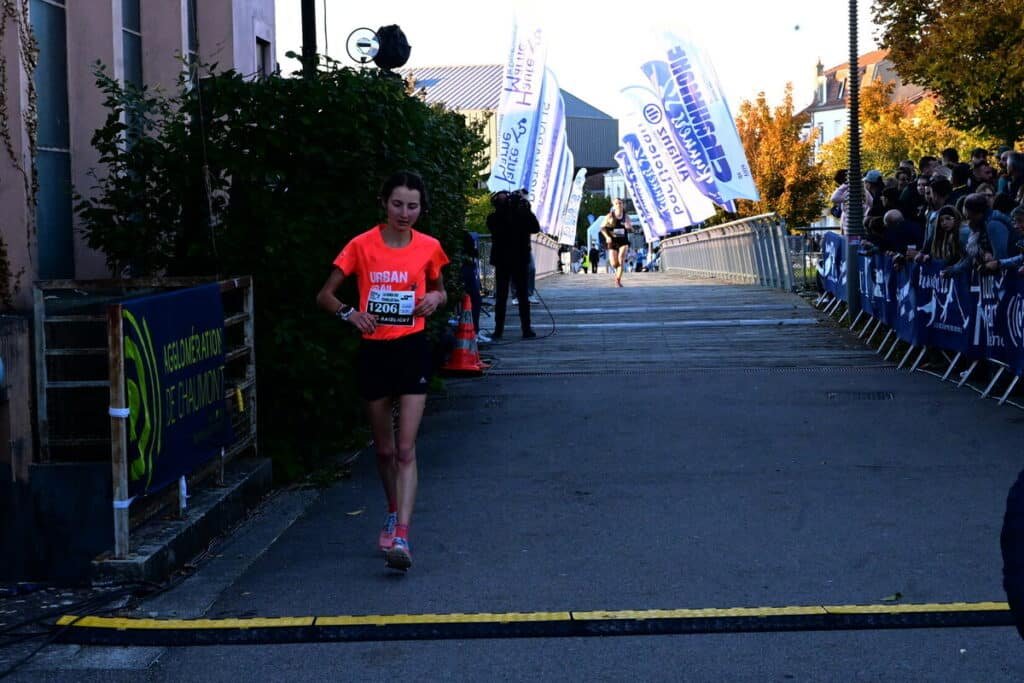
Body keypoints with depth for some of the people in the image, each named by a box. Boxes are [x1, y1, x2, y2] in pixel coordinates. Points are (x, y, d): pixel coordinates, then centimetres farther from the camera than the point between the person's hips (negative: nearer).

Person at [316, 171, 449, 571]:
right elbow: (325, 295, 2)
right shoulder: (362, 246, -4)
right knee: (384, 448, 14)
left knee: (405, 448, -10)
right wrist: (348, 312, -17)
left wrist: (436, 299, -5)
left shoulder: (428, 248, 0)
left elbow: (439, 290, 18)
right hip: (374, 351, 1)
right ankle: (394, 515, 37)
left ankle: (401, 537, -15)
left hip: (412, 350, -1)